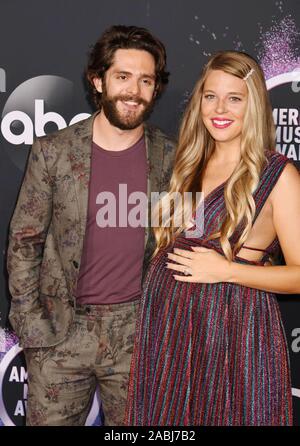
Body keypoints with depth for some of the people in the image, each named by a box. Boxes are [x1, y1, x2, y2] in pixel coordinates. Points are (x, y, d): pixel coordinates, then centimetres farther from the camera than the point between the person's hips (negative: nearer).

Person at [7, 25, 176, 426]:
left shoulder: (169, 158, -1)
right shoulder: (53, 152, -5)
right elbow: (24, 241, 0)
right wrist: (29, 319, -5)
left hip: (137, 333, 1)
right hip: (60, 332, -1)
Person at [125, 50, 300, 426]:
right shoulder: (189, 164, 10)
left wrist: (228, 270, -16)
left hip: (233, 327, -5)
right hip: (166, 324, 5)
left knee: (225, 415, 9)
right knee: (165, 418, 14)